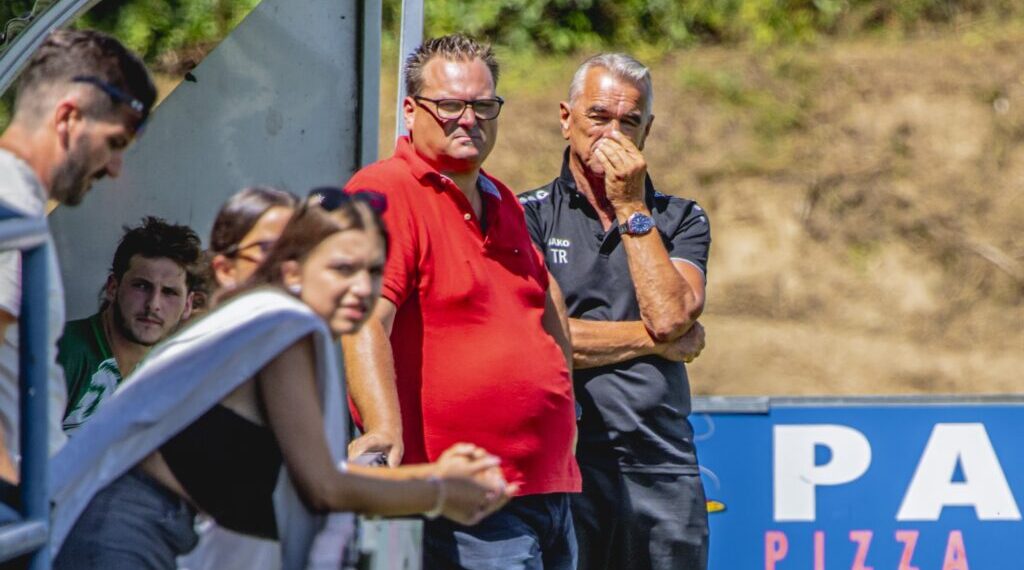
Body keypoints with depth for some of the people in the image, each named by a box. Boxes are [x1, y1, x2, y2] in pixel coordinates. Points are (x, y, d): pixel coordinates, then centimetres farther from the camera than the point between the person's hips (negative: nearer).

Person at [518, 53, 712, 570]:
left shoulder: (680, 220, 14)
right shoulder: (528, 216, 6)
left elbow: (670, 315, -4)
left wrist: (632, 208, -1)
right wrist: (654, 339, 0)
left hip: (661, 465, 2)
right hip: (562, 464, -2)